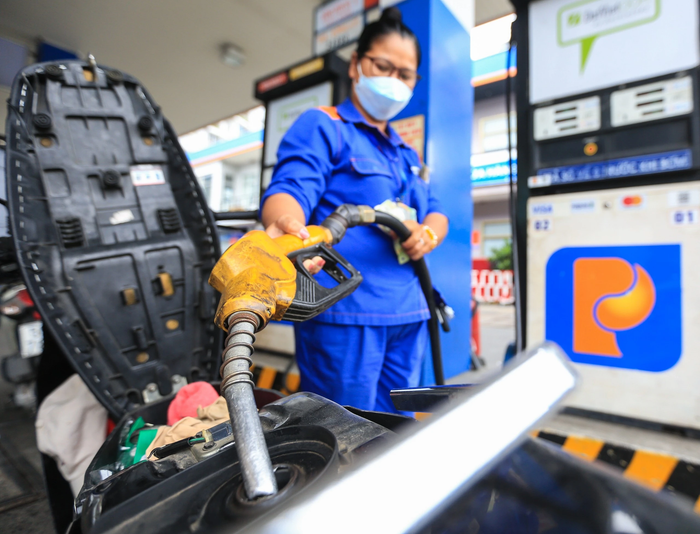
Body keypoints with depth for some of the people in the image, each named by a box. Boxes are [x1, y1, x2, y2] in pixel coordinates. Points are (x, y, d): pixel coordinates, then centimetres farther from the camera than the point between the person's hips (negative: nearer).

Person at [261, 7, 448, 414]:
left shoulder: (406, 153, 24)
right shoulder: (320, 127, 1)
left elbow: (436, 213, 21)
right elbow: (289, 188, -16)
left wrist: (429, 234, -4)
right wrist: (285, 223, -40)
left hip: (408, 316, 8)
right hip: (345, 312, -7)